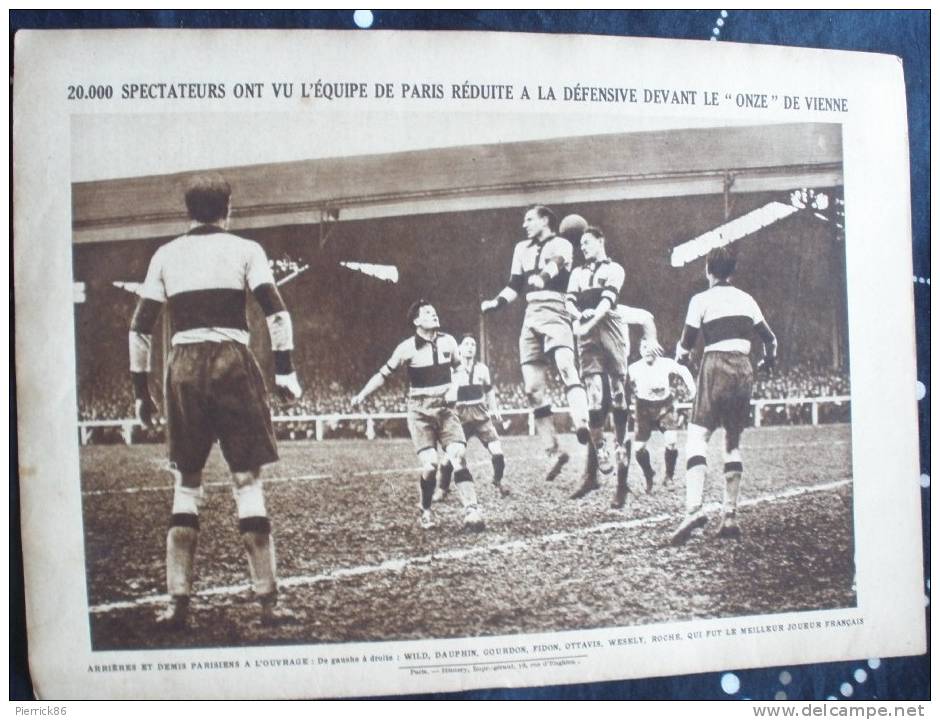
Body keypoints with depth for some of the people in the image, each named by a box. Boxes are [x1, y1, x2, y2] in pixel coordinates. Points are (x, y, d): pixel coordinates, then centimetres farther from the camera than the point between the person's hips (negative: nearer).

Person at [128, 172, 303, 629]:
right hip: (232, 360, -2)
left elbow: (139, 328, 10)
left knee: (186, 484, 11)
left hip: (182, 366, 2)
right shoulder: (244, 249, 6)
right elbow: (276, 312, -5)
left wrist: (141, 390, 14)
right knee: (247, 480, 0)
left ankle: (178, 603, 10)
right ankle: (267, 600, 2)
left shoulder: (165, 256, 13)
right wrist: (285, 371, -3)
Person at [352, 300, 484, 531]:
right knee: (430, 465, -13)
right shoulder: (408, 348, -8)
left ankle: (471, 512, -17)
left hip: (445, 408, 3)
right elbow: (384, 373, -2)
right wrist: (362, 395, -7)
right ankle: (426, 512, 11)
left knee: (459, 456, -15)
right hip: (420, 411, -3)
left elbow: (458, 368, 22)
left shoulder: (448, 342, 2)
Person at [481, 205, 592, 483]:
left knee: (565, 366, -32)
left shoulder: (560, 244, 1)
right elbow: (515, 286, 26)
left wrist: (543, 276, -43)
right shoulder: (522, 249, 21)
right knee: (533, 387, 2)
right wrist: (496, 302, 8)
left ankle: (583, 426, -47)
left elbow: (555, 264, -22)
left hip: (555, 314, -6)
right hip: (531, 318, 7)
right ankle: (553, 451, 8)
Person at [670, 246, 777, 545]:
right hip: (744, 369, 5)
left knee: (697, 437, -10)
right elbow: (770, 339, 20)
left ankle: (693, 509, -29)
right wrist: (766, 363, 39)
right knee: (733, 442, 12)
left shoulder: (702, 300, 0)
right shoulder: (746, 299, 14)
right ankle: (730, 517, 8)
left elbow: (686, 344, 1)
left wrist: (680, 355, 24)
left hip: (716, 366, -5)